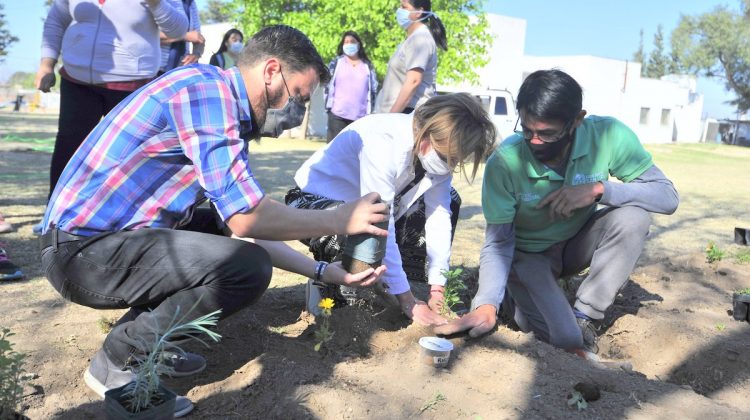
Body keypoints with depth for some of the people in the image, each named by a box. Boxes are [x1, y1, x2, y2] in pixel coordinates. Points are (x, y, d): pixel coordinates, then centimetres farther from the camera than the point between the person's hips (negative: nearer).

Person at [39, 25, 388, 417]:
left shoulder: (229, 110, 12)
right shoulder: (205, 87, -17)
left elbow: (244, 223, 14)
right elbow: (247, 217, -24)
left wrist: (323, 271, 13)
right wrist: (339, 220, -10)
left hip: (105, 237, 10)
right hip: (84, 249, -10)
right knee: (248, 267, -21)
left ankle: (145, 343, 14)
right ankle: (119, 361, -2)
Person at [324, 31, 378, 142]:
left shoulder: (368, 66, 13)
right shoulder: (336, 63, 10)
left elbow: (374, 89, 12)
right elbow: (327, 84, 6)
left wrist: (370, 111, 6)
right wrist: (329, 106, -2)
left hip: (361, 116, 2)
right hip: (338, 114, -1)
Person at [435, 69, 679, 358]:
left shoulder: (608, 135, -22)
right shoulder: (505, 162, -28)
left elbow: (667, 197, -18)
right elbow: (498, 242, -23)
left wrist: (599, 189, -33)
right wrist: (487, 305, -40)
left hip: (578, 243, 5)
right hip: (528, 254, -4)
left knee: (633, 217, -28)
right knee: (573, 346, -28)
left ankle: (584, 317, -12)